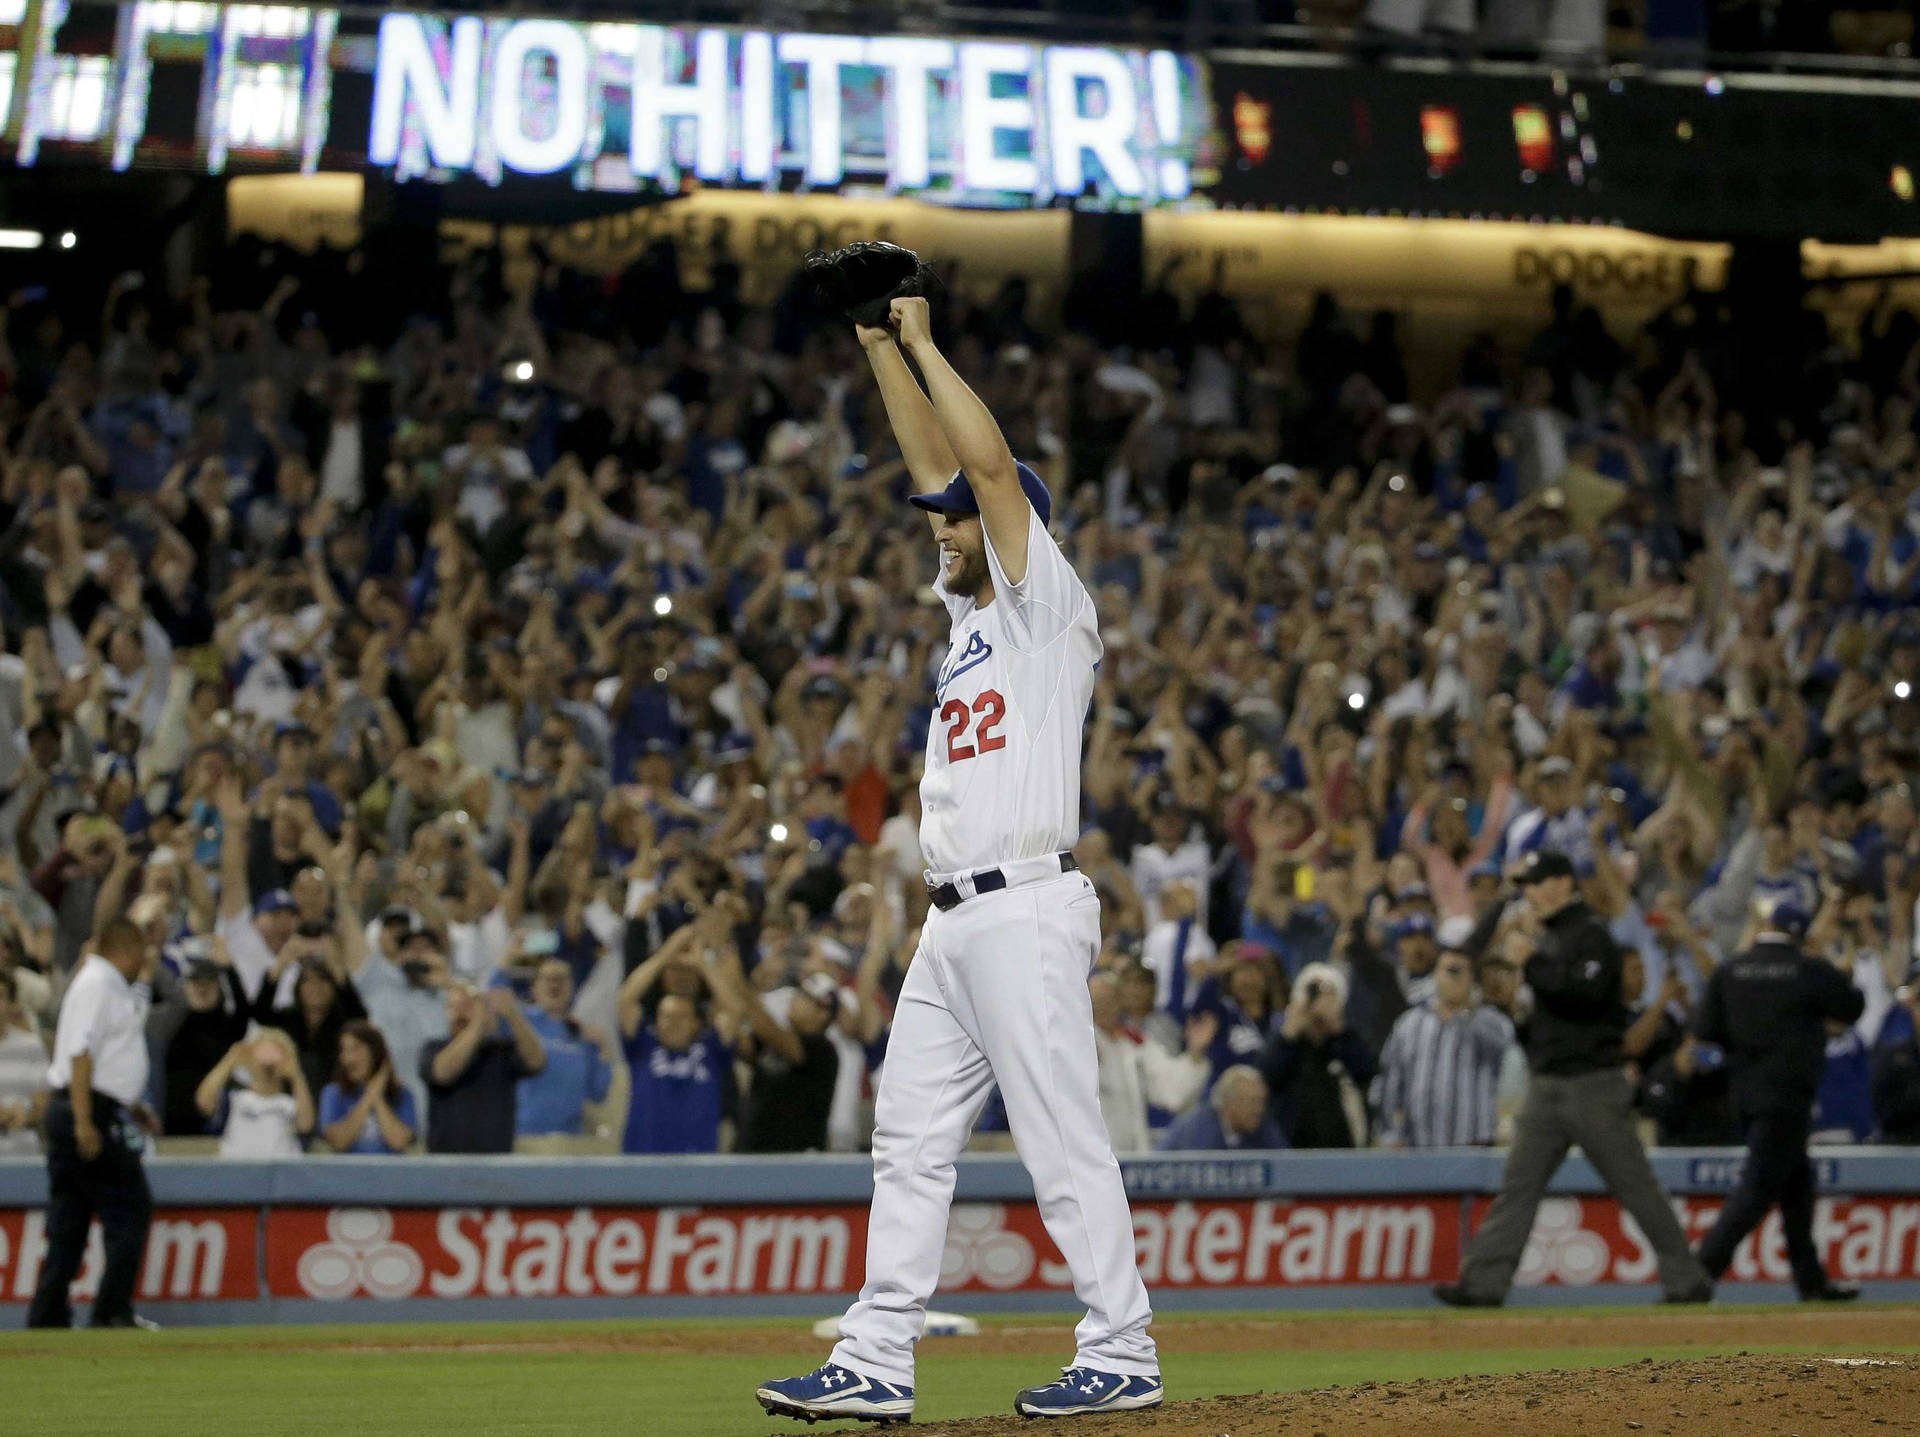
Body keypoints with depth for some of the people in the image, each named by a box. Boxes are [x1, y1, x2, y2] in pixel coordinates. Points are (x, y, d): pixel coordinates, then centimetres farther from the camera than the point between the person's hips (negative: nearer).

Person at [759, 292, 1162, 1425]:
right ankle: (876, 1363, 6)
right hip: (954, 921, 9)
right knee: (912, 1142, 6)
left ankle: (1123, 1356, -4)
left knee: (1065, 1141, -8)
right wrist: (882, 347, 18)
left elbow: (989, 460, -12)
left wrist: (924, 343, -4)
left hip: (1027, 914, -9)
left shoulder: (1050, 605, -3)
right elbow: (939, 461, 22)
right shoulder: (971, 611, 20)